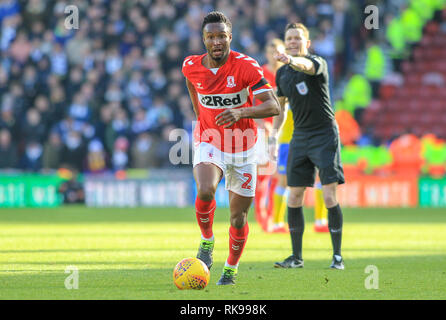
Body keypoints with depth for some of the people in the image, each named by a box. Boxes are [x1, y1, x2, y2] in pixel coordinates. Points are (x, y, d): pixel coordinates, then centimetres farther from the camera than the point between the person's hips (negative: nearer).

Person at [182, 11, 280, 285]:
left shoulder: (247, 66, -18)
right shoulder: (191, 66, -8)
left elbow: (273, 106, -26)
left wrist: (241, 112, -41)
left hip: (243, 149, 0)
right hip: (209, 143, 1)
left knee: (239, 216, 4)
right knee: (205, 191, -30)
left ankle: (231, 268, 29)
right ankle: (207, 241, -1)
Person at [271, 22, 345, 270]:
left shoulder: (318, 63, -10)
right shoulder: (282, 74, 9)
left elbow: (306, 66, -37)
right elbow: (280, 106, 23)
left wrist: (291, 60, -59)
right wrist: (273, 140, 18)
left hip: (325, 135, -6)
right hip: (300, 137, 6)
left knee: (329, 198, -11)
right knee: (294, 199, 2)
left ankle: (337, 256, -2)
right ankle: (296, 257, 10)